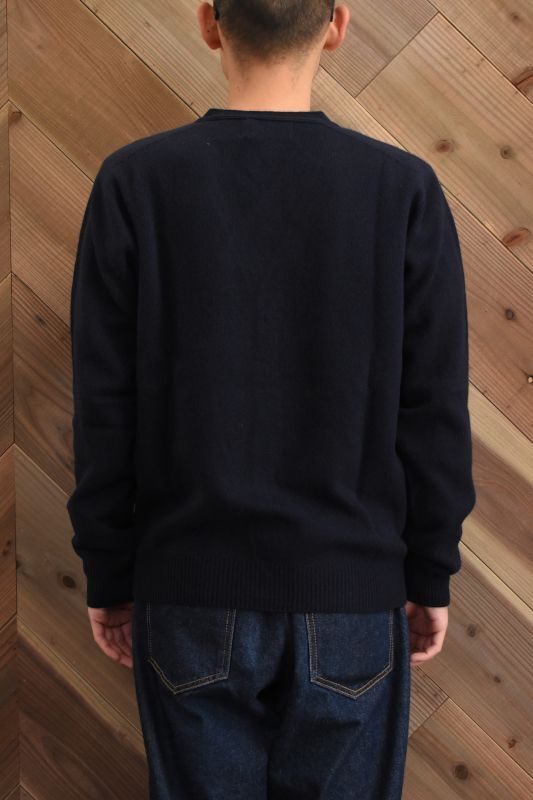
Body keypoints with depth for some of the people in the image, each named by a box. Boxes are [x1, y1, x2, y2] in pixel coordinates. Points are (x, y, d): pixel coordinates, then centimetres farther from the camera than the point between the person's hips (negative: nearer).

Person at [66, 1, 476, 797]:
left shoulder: (135, 181, -7)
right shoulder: (406, 189, -7)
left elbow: (104, 408, -5)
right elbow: (435, 413, -4)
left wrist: (108, 578, 6)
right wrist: (431, 577, 8)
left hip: (190, 593, 0)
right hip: (351, 592, 0)